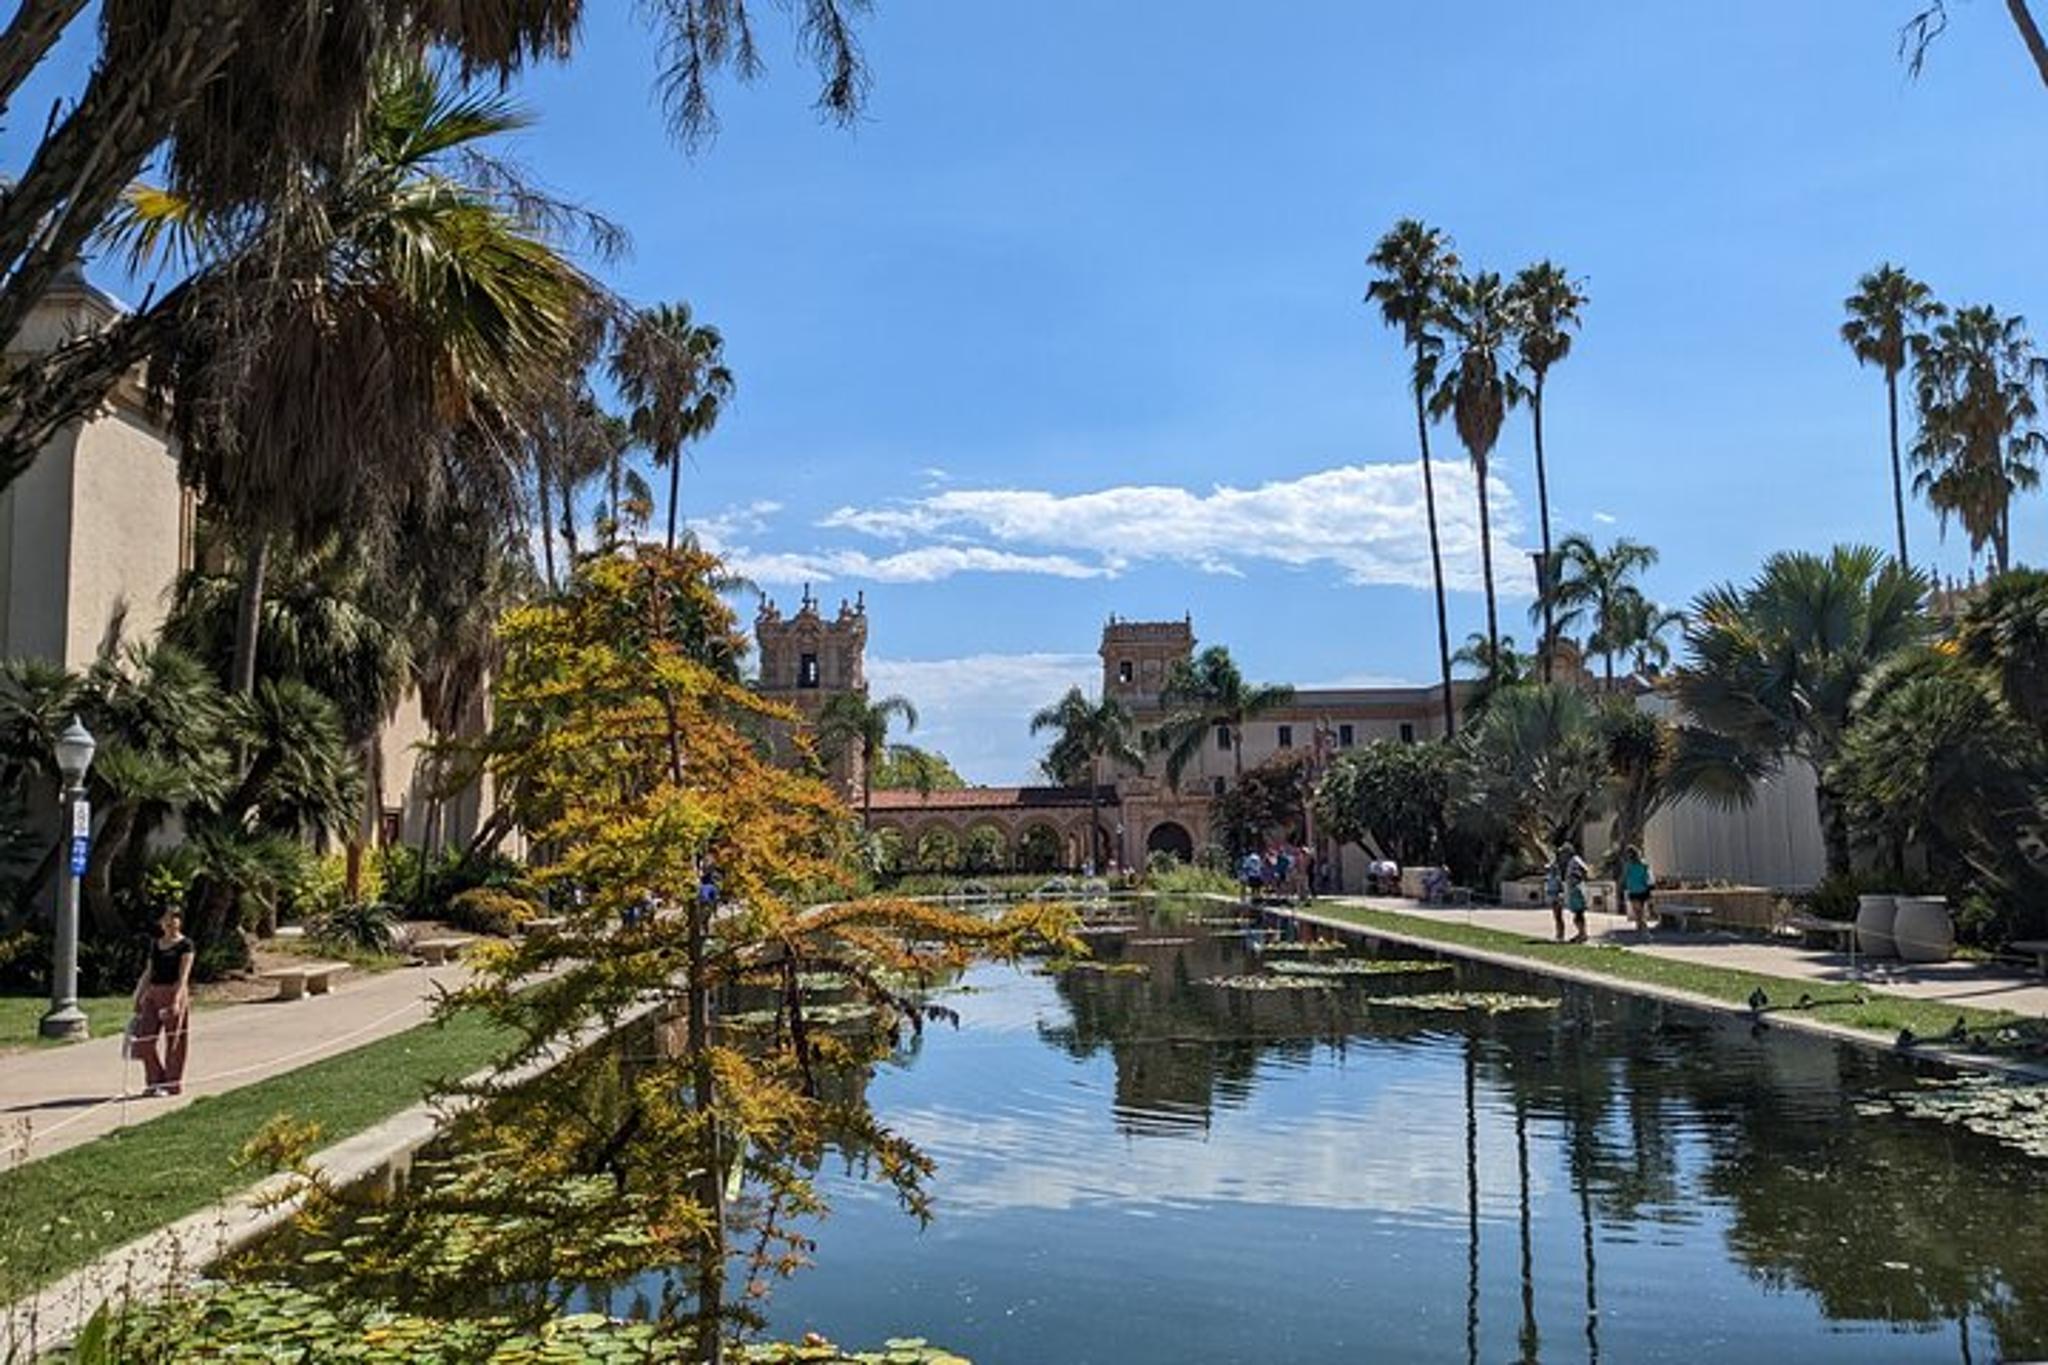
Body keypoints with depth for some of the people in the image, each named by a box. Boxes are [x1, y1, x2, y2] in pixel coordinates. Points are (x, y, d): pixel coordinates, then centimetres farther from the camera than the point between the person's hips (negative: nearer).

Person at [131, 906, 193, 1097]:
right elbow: (149, 972, 19)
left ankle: (172, 1084, 10)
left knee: (173, 1040, 0)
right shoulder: (155, 943, 14)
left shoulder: (185, 945, -5)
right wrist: (139, 995, 15)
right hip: (153, 993, 6)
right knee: (143, 1039, 2)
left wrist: (177, 1000, -22)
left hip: (174, 993, -6)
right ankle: (155, 1081, 17)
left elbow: (183, 976, -13)